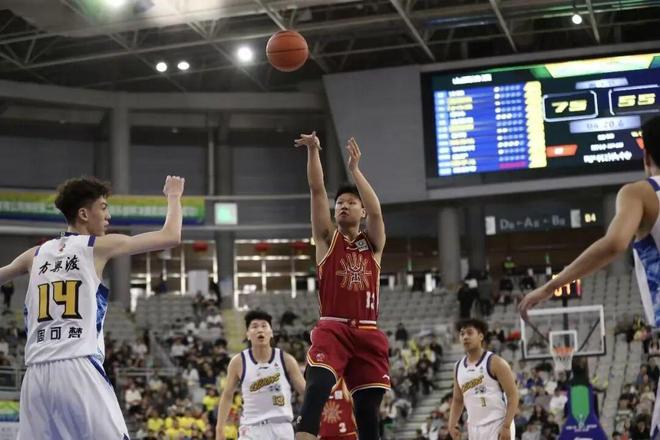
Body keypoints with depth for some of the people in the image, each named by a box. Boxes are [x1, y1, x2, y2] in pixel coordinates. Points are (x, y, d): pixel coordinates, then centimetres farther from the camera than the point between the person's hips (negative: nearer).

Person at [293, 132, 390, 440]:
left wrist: (355, 169, -10)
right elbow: (317, 191, -1)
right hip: (332, 328, -2)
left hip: (368, 333, 2)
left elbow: (376, 212, -8)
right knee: (318, 386, -27)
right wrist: (313, 151, -12)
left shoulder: (373, 243, 13)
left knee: (368, 410, 4)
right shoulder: (327, 238, 11)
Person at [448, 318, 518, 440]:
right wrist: (452, 424, 5)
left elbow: (513, 395, -11)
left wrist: (506, 426, -19)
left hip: (497, 425, -6)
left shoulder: (495, 363, -8)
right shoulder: (458, 367, 11)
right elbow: (457, 400, 21)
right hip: (475, 428, 7)